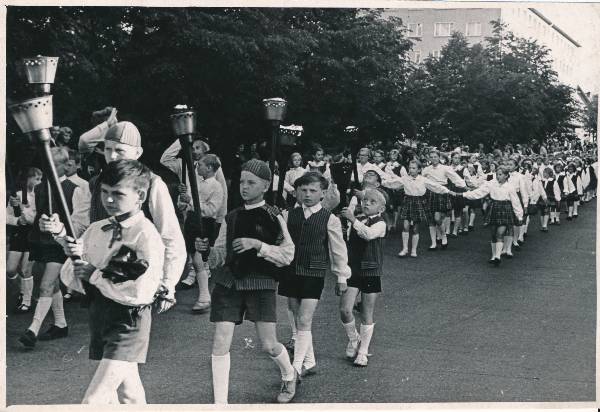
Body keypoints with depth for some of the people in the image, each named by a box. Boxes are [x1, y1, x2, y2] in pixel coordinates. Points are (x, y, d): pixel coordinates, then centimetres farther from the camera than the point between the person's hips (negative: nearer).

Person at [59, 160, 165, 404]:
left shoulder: (146, 235, -16)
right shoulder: (95, 230, 5)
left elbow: (141, 292, -25)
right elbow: (68, 276, 6)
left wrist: (95, 275, -16)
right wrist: (76, 258, -16)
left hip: (128, 322, -7)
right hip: (99, 317, 7)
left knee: (94, 400, -14)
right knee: (130, 392, 22)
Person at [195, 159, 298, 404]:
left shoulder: (273, 217, -2)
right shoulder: (231, 217, 9)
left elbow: (287, 254, -7)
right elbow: (220, 256, 13)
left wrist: (257, 245, -17)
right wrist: (206, 249, -8)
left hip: (261, 283, -3)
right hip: (229, 281, 3)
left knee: (268, 345, 0)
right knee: (220, 343, -5)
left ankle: (289, 375, 35)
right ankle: (220, 403, 5)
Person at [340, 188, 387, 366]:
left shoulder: (379, 224, -8)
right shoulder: (357, 220, 8)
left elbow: (368, 234, -32)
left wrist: (353, 220, -38)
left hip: (371, 273, -4)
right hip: (352, 270, 4)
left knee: (366, 315, 6)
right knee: (344, 310, -9)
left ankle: (362, 353, 20)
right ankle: (353, 339, 20)